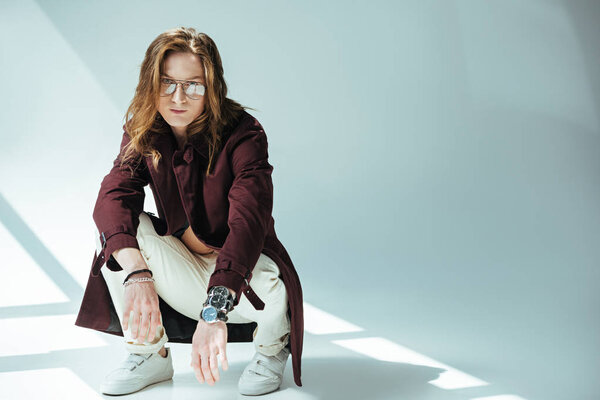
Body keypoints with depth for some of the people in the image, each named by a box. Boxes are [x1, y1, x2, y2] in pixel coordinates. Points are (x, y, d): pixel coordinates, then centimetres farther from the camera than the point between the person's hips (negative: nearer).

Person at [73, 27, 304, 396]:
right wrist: (137, 274, -43)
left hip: (241, 272, -3)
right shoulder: (143, 135, -5)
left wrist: (215, 310, -51)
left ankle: (272, 346, 3)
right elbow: (113, 196, -23)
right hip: (183, 278, 4)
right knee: (120, 225, -19)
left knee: (269, 286, -37)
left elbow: (248, 219, -37)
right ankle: (149, 355, -4)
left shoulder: (244, 135, -21)